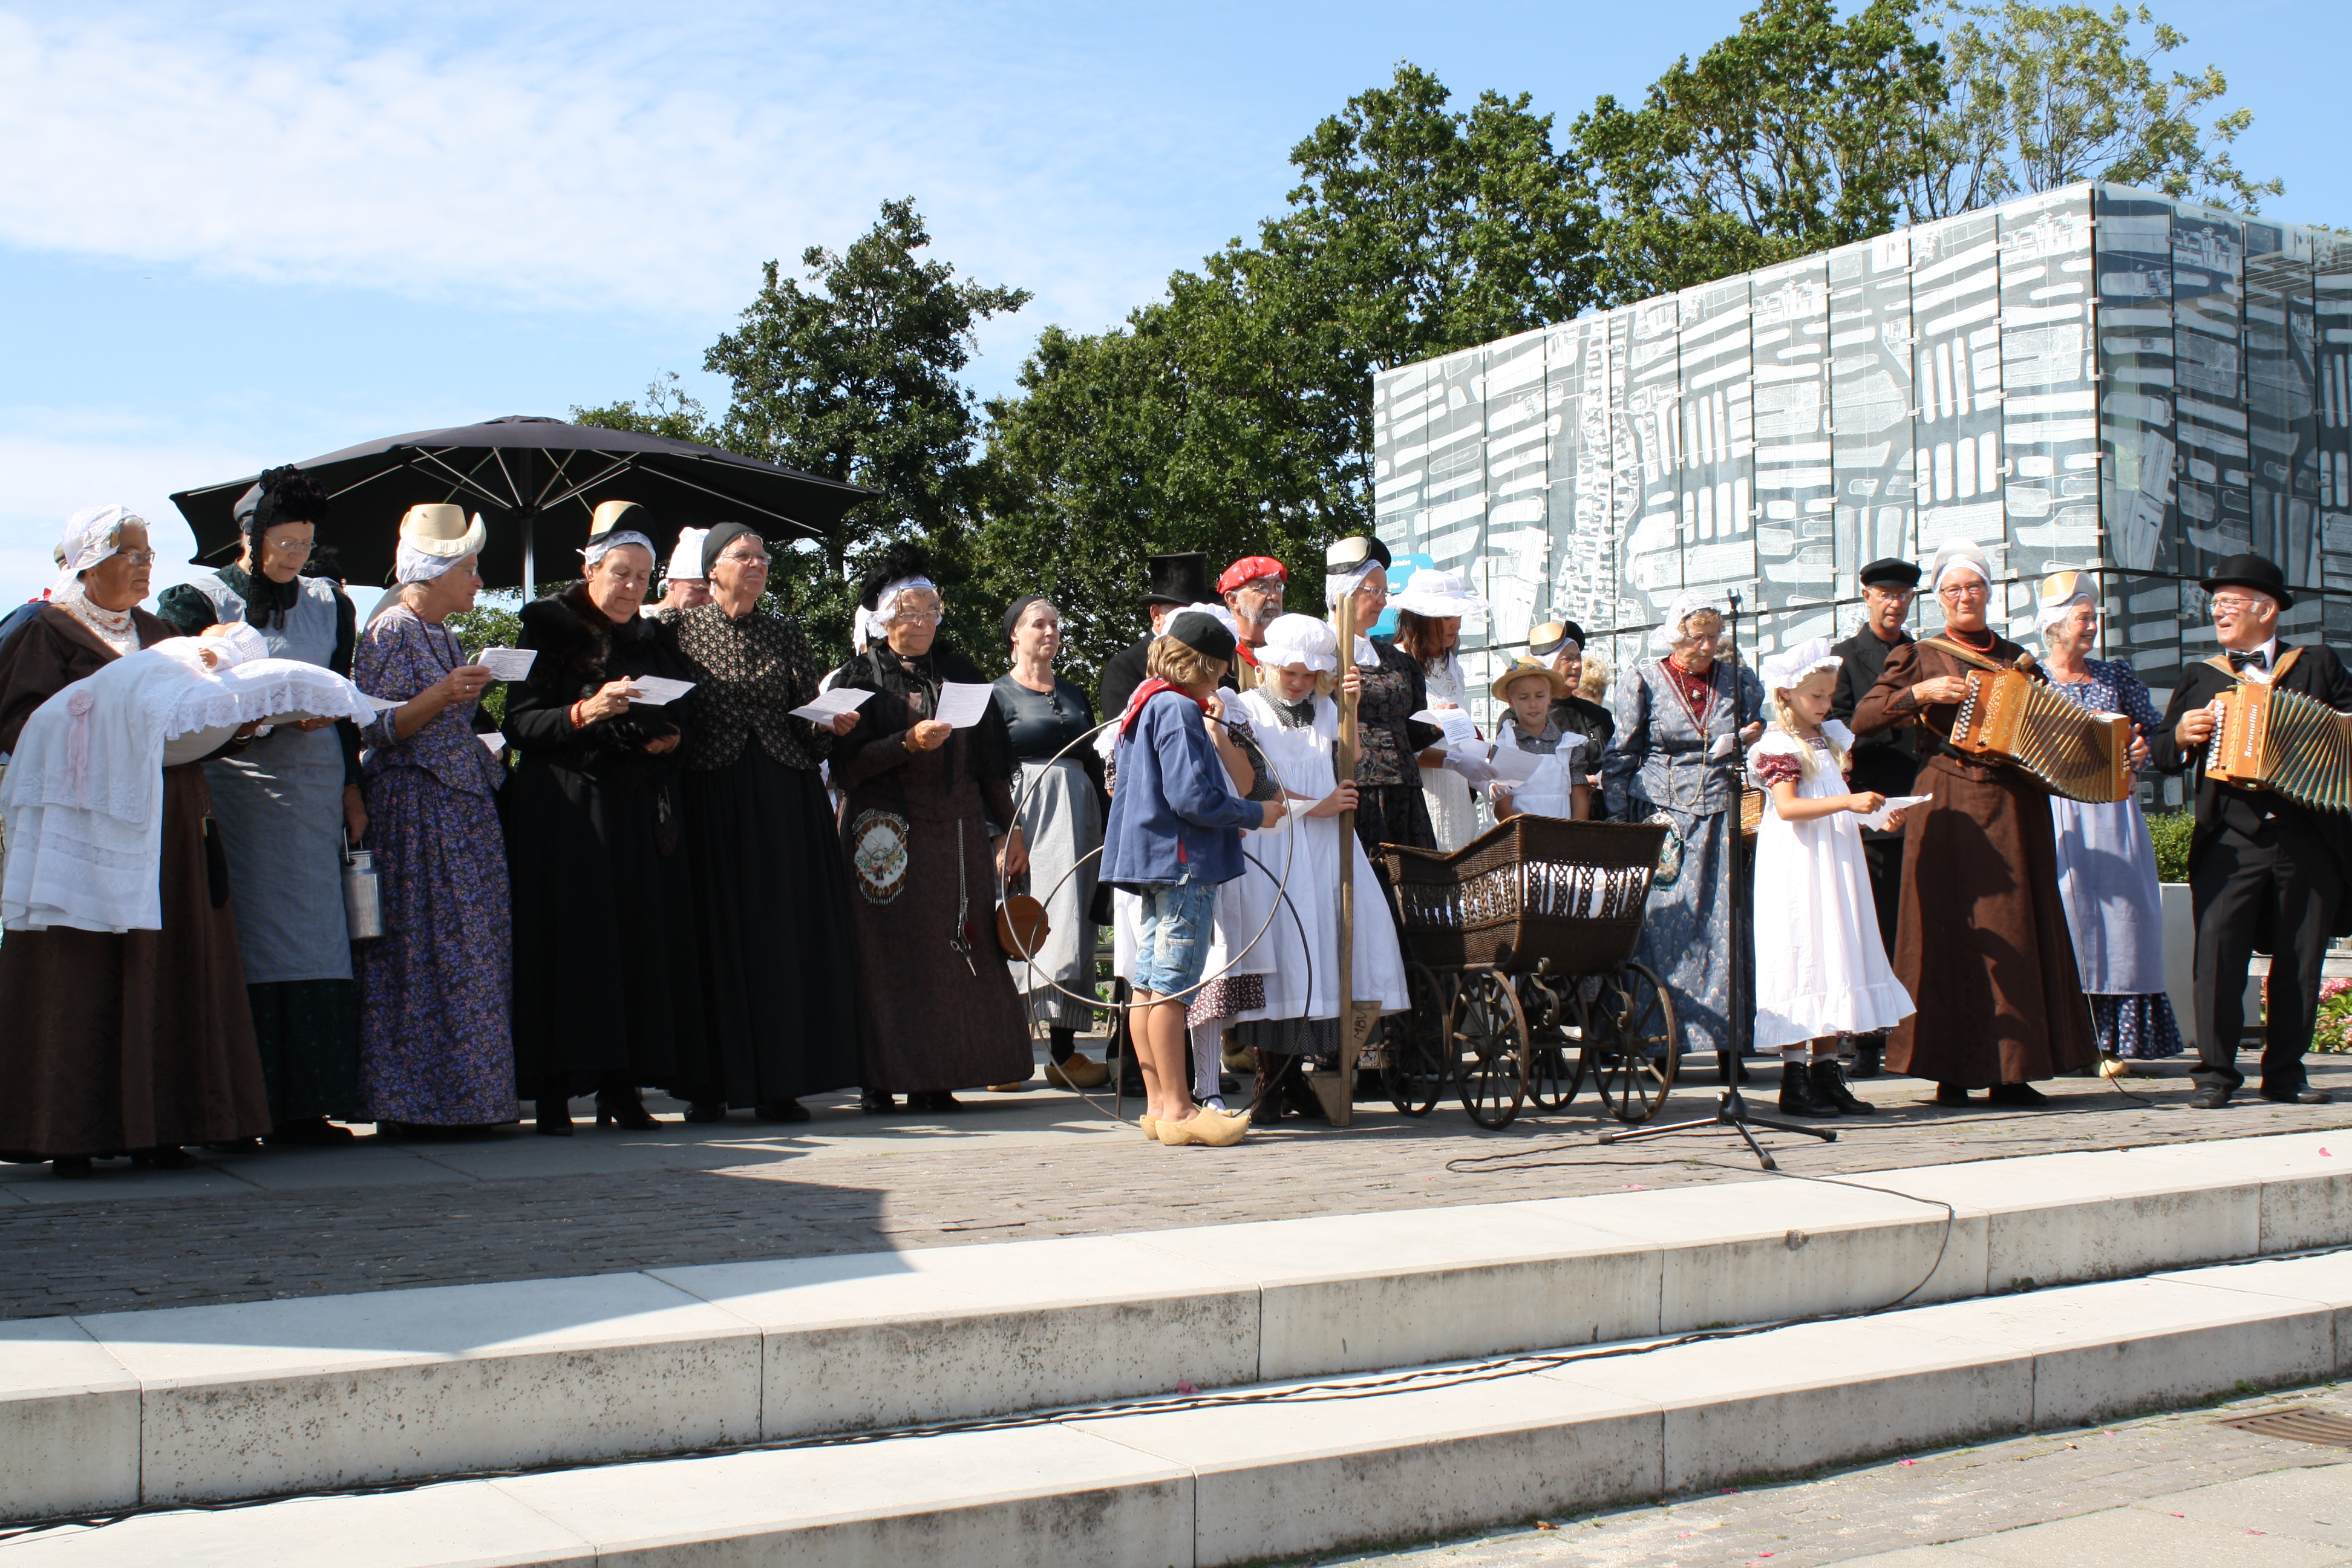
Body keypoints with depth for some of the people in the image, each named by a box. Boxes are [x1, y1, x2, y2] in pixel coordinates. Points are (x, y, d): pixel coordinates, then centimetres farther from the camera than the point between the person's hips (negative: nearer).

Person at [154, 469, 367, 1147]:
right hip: (234, 781, -4)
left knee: (314, 938, -1)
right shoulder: (200, 600, 3)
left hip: (313, 785, 4)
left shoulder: (329, 605, 16)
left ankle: (304, 1105, 1)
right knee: (243, 944, -8)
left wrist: (350, 785, 9)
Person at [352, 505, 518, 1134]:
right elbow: (373, 730, -15)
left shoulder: (443, 636, 17)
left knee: (469, 954, 6)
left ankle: (460, 1094, 10)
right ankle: (408, 1103, -3)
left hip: (463, 813, 9)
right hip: (413, 813, -9)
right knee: (419, 955, -8)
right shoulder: (389, 632, -7)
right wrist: (439, 697, -24)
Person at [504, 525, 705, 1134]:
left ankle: (621, 1087, 1)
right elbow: (520, 724, -5)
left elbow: (677, 718, 23)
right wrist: (584, 713, -20)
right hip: (565, 809, -4)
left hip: (642, 810, 4)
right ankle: (554, 1090, -7)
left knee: (646, 938, -3)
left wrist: (670, 737, 0)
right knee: (570, 939, -10)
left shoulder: (654, 641, 17)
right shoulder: (549, 632, 3)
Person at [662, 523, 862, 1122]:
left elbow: (809, 730, 10)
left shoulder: (788, 636, 13)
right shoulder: (680, 628, 6)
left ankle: (780, 1082, 4)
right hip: (711, 799, -2)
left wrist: (833, 725, -9)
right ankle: (711, 1086, 3)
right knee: (716, 932, -2)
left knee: (787, 934, 0)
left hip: (786, 802, 3)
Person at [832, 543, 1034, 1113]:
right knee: (887, 954, -5)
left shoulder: (961, 675, 14)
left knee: (954, 953, -1)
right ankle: (882, 1080, -2)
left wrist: (1008, 828, 9)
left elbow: (991, 759, 13)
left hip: (957, 834, 3)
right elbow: (847, 762, -7)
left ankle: (936, 1079, 3)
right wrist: (910, 742, -19)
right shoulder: (860, 678, 3)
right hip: (886, 835, -3)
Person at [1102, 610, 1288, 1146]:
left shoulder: (1144, 705, 16)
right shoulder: (1178, 710, -14)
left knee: (1149, 987, 10)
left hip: (1153, 860, 10)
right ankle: (1177, 1109, -4)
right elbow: (1193, 798, -20)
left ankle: (1159, 1103, 16)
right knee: (1171, 986, -7)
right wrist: (1256, 814, -9)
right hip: (1182, 861, -10)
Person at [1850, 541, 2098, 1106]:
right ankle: (1952, 1072, -1)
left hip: (2015, 807, 4)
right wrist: (1921, 692, -13)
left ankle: (2009, 1072, 5)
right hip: (1949, 805, -4)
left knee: (2017, 928, 2)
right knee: (1950, 930, -4)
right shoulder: (1921, 656, 7)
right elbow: (1862, 720, -2)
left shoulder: (2016, 658, 18)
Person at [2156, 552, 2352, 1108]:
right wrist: (2181, 735, -5)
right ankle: (2216, 1072, -6)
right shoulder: (2200, 677, 16)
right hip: (2231, 842, 0)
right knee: (2217, 953, -11)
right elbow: (2164, 755, 15)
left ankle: (2285, 1073, 13)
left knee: (2299, 962, 4)